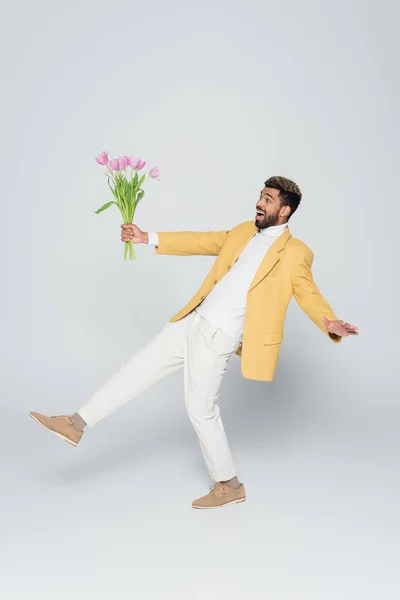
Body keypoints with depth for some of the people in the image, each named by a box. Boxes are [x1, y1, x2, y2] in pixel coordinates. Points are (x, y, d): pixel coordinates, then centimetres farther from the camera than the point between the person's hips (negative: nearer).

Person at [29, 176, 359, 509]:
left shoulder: (296, 253, -7)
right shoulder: (244, 231, 13)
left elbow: (310, 296, -12)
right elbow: (200, 241, 18)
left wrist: (329, 323, -34)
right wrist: (148, 238, 17)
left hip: (218, 337, -7)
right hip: (192, 322, 7)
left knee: (201, 409, 0)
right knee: (140, 368, 8)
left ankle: (230, 486, 19)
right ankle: (76, 424, 18)